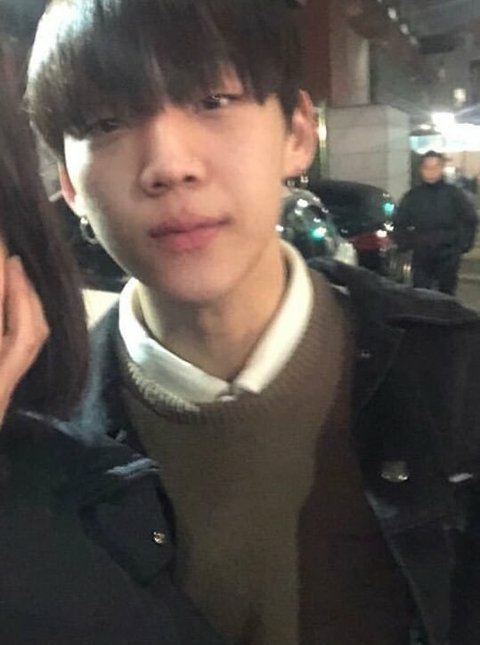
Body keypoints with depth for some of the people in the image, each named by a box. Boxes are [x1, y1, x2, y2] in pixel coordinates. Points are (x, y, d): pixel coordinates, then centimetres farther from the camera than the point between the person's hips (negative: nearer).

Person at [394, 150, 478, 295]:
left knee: (446, 293, 9)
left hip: (448, 255, -1)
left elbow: (470, 220, 4)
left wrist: (464, 244, -2)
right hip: (421, 255, 1)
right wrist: (406, 243, 1)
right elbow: (399, 223, 11)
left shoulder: (454, 193, 0)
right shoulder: (412, 196, 3)